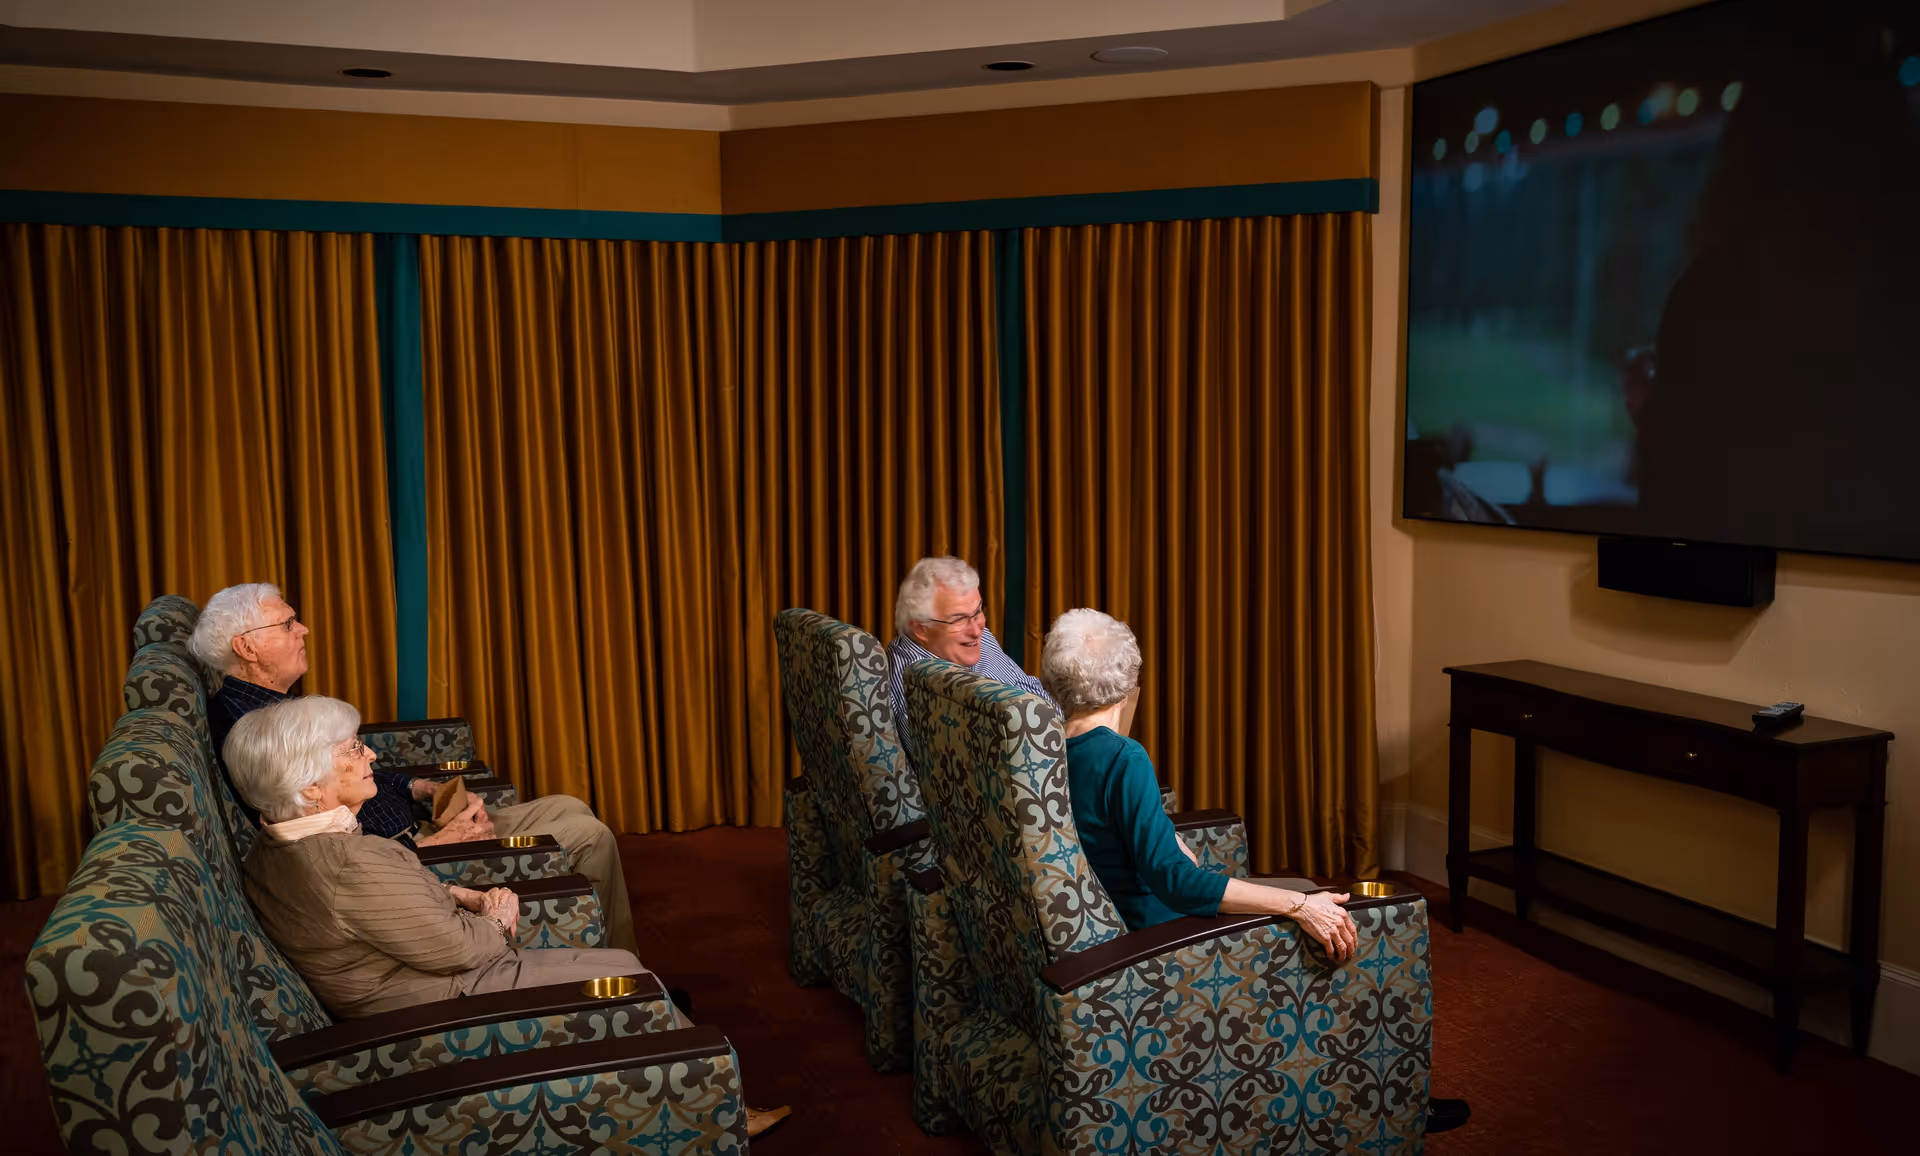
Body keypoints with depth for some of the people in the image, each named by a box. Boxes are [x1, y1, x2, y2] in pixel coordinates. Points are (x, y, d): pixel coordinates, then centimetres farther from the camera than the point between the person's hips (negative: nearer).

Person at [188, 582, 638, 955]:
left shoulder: (270, 706, 8)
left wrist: (428, 788, 6)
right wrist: (435, 843, -21)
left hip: (407, 835, 10)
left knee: (569, 808, 13)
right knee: (590, 836, -7)